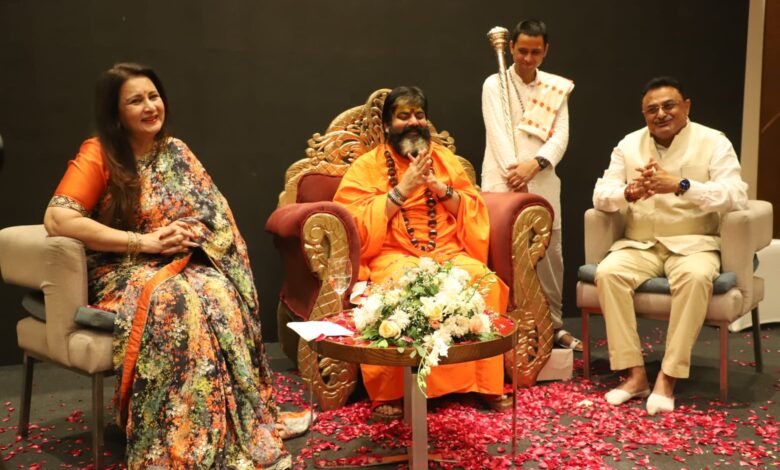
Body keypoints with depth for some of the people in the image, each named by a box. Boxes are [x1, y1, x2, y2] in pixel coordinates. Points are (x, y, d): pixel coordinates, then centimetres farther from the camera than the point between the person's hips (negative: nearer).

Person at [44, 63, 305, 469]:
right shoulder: (97, 154, -6)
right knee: (179, 302, -36)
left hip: (183, 266, 4)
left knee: (221, 295, -30)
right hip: (123, 273, -4)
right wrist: (145, 241, -20)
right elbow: (57, 220, -19)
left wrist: (191, 233, -16)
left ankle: (243, 433, -22)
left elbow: (216, 215, 9)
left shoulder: (176, 152, 10)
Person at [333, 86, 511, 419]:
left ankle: (487, 382, -13)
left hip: (449, 252, 3)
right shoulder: (367, 166, 7)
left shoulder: (446, 160, 18)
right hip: (394, 255, -3)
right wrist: (403, 188, -10)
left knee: (483, 280, -27)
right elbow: (357, 222, -6)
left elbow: (474, 213, 12)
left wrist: (441, 188, -6)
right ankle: (390, 392, -23)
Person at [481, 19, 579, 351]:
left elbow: (560, 136, 0)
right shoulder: (494, 84, 2)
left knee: (551, 254, 7)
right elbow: (498, 134, -8)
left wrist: (534, 164, -18)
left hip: (543, 181, 3)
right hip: (504, 181, -3)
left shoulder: (557, 88, 10)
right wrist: (517, 177, -19)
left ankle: (554, 325, 20)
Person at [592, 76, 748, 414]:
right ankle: (636, 374, -20)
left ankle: (668, 377, -25)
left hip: (693, 244, -3)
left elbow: (737, 197, -17)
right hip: (640, 244, 3)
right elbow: (600, 196, 0)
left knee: (695, 277, -36)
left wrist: (681, 185, -31)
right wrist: (630, 192, -23)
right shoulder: (629, 145, 7)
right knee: (607, 272, -27)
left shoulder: (713, 143, -3)